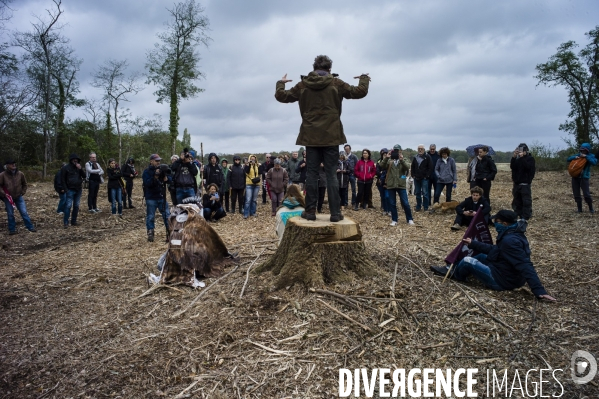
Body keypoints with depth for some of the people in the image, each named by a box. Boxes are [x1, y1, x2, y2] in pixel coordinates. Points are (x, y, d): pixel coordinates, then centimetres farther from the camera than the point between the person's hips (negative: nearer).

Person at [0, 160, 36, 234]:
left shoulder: (20, 174, -4)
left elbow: (24, 184, 11)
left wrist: (23, 192, 4)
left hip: (19, 197, 1)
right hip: (8, 198, -1)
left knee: (24, 212, 1)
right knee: (10, 214, 6)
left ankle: (30, 227, 7)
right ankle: (12, 229, 16)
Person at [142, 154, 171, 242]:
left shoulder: (162, 169, 8)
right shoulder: (147, 171, -4)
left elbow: (170, 180, 8)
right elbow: (147, 183, -18)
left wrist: (166, 179, -14)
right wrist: (155, 176, -28)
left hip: (162, 197, 4)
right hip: (151, 198, -3)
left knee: (167, 215, 5)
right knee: (150, 217, 4)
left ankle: (169, 232, 12)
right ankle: (150, 234, 13)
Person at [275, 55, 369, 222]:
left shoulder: (303, 85, 4)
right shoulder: (336, 84, 0)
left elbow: (281, 96, 12)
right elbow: (360, 92, 3)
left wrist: (280, 83, 32)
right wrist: (364, 78, 23)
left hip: (310, 136, 1)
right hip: (331, 136, -1)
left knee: (311, 173, 5)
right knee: (331, 174, 0)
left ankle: (310, 211, 5)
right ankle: (335, 212, -1)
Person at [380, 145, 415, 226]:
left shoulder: (404, 160, 5)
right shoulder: (389, 161, 7)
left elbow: (407, 167, -15)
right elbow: (382, 166, -10)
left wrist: (401, 159, -29)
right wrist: (386, 158, -22)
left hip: (401, 185, -1)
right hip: (390, 185, 1)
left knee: (405, 203, 0)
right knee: (392, 204, 6)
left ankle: (409, 219, 14)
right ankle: (394, 220, 16)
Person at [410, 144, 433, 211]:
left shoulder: (427, 157, -5)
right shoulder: (415, 157, 10)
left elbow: (431, 167, -8)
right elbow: (412, 167, 17)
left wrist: (427, 175, -11)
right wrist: (413, 175, 7)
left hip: (424, 178, -5)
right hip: (416, 178, 5)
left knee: (425, 193, -3)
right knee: (417, 193, 10)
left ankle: (426, 208, 3)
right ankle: (418, 207, 18)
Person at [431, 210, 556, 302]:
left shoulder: (509, 241, -27)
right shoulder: (513, 234, 6)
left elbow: (525, 266, -33)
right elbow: (494, 250, 18)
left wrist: (539, 291, -38)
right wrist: (473, 244, 22)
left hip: (501, 281, -11)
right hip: (510, 278, 11)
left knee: (467, 261, -6)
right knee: (482, 256, 24)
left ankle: (453, 275, 26)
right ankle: (451, 269, 30)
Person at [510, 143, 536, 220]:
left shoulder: (530, 158, -1)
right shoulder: (517, 159, 11)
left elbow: (528, 166, -19)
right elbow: (512, 167, -3)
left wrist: (522, 157, -20)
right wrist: (514, 157, -13)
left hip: (525, 183, -5)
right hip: (517, 183, 5)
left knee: (526, 201, -6)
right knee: (517, 201, 10)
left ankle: (526, 216, -3)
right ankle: (518, 215, 18)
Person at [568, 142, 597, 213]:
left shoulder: (590, 156, 2)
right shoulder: (577, 155, 11)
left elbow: (594, 162, -16)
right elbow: (568, 159, 7)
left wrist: (586, 157, -19)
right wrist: (574, 157, -10)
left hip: (584, 178, -4)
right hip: (575, 177, 4)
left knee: (586, 195, -8)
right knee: (576, 195, 7)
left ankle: (591, 208, 12)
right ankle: (579, 209, 19)